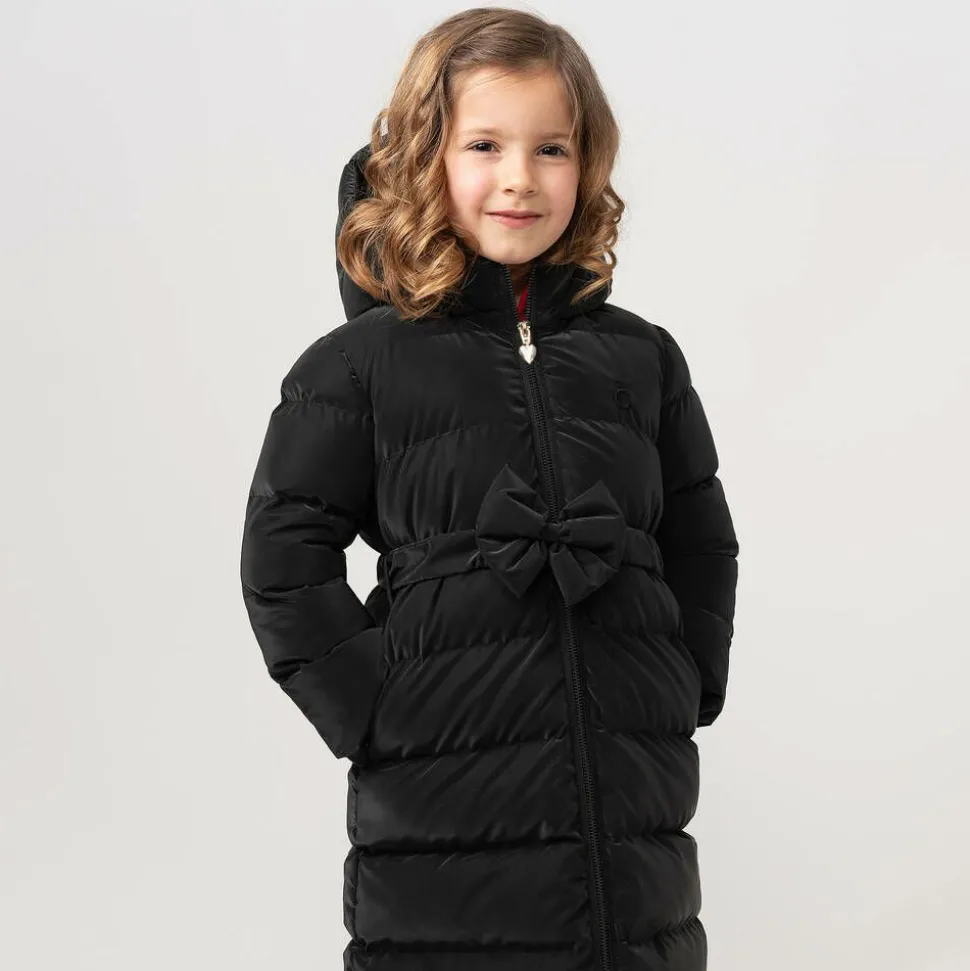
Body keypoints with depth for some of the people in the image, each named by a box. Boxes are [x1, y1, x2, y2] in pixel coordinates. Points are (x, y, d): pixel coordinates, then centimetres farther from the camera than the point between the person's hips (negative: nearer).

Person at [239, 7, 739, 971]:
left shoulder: (640, 359, 10)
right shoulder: (360, 365, 0)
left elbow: (701, 545, 18)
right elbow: (285, 555, -2)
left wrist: (686, 693, 6)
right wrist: (371, 715, -9)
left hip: (637, 813, 3)